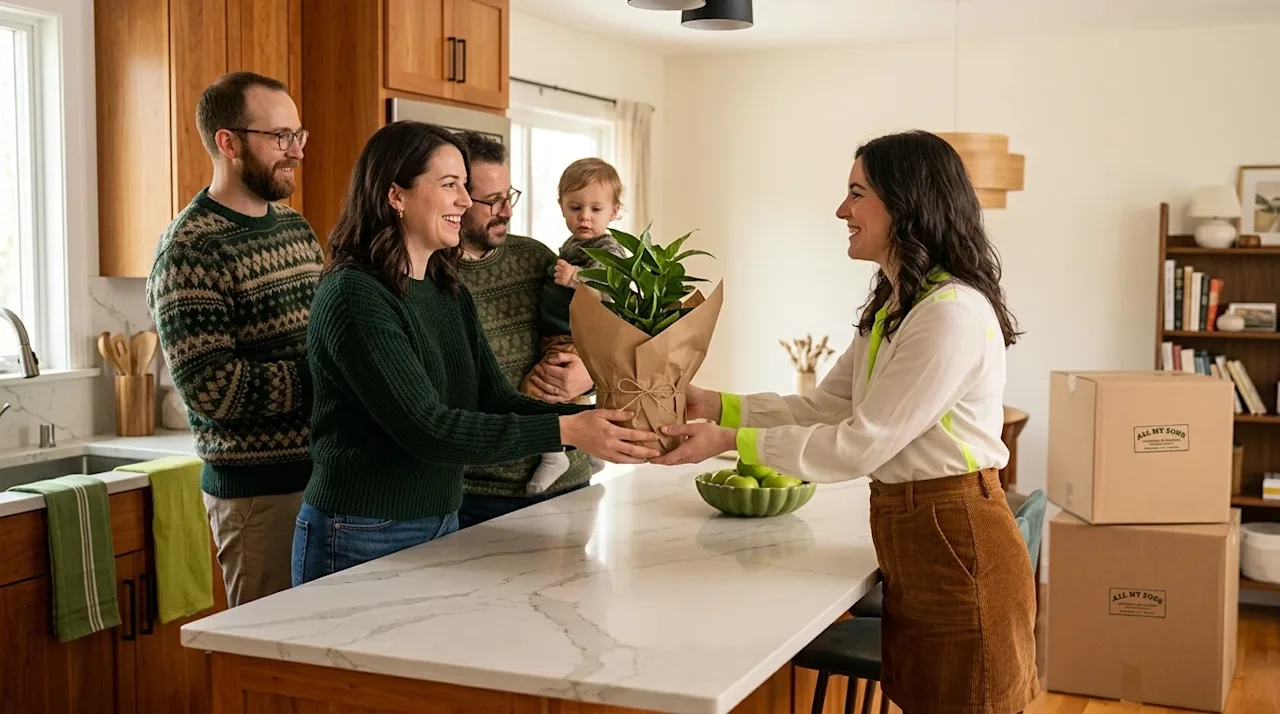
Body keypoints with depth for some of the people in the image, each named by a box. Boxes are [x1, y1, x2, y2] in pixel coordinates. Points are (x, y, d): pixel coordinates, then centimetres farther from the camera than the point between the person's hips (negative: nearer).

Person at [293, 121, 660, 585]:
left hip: (441, 526, 8)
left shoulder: (451, 295, 9)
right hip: (361, 541, -8)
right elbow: (426, 428, -25)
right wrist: (564, 431, -28)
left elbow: (496, 400, 1)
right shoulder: (352, 297, -18)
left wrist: (593, 421, -15)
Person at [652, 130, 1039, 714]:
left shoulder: (953, 313, -20)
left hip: (956, 544, -9)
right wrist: (715, 406, 2)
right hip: (908, 541, 9)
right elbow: (821, 407, 11)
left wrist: (733, 442, -16)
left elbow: (861, 445, -20)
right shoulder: (891, 309, 13)